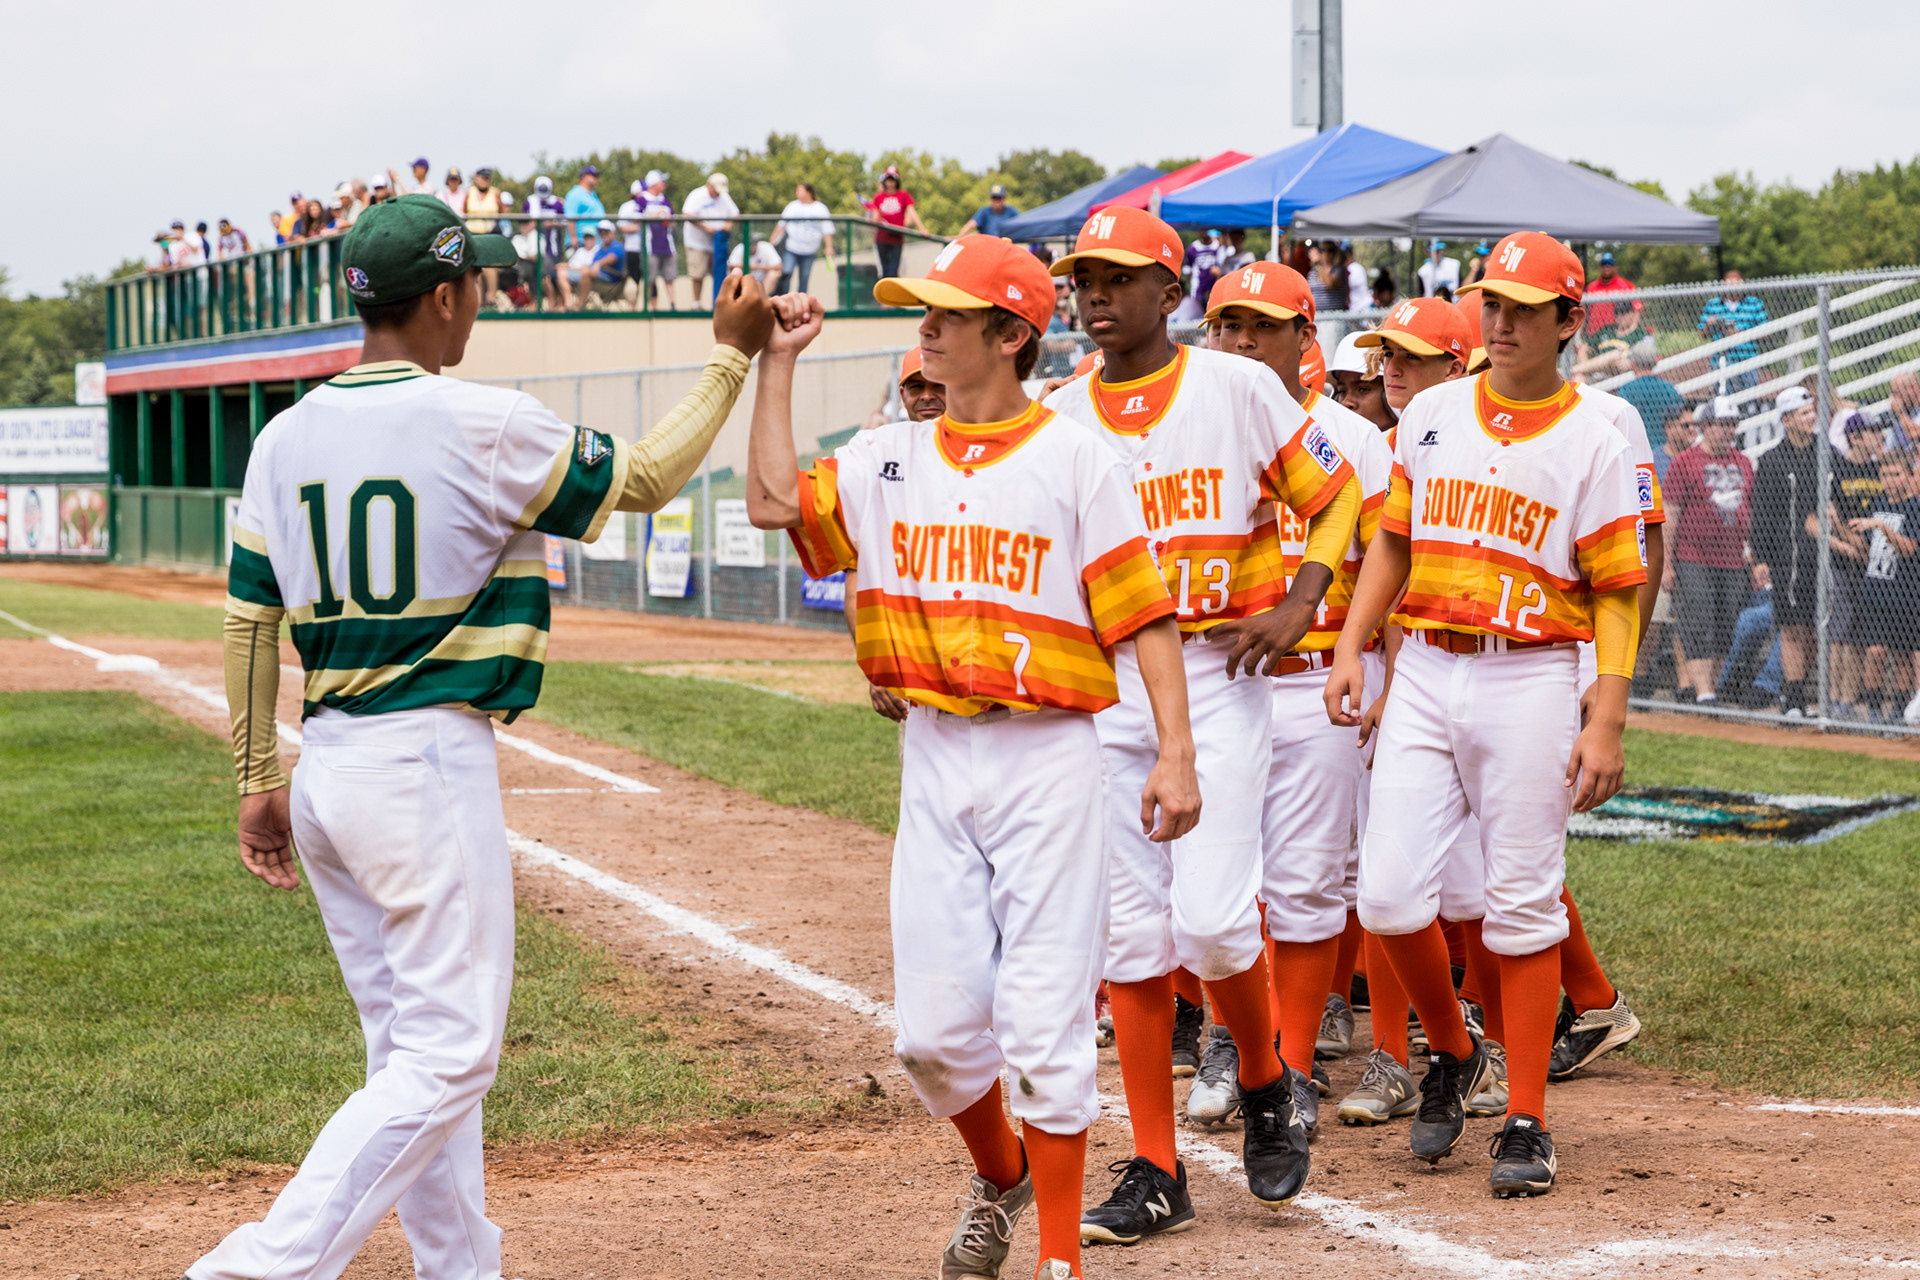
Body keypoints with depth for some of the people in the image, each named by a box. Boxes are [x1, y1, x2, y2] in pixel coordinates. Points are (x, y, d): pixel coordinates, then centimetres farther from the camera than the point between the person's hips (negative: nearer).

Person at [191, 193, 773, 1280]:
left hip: (326, 774, 8)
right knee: (448, 1054, -5)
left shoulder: (286, 437, 6)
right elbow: (643, 480, 1)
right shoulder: (485, 426, -12)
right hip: (431, 766, -7)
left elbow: (250, 621, 10)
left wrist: (260, 780, 18)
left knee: (411, 1046, 15)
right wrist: (731, 356, 12)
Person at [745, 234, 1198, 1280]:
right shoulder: (889, 458, 11)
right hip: (936, 761, 4)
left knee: (1043, 1025, -3)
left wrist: (1175, 752, -14)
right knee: (936, 1029, 5)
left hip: (1047, 758, -4)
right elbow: (774, 500, 0)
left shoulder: (1074, 459, -2)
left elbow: (1143, 614, -6)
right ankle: (998, 1176, 33)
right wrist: (776, 363, 4)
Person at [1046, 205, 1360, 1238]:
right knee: (1130, 930, 3)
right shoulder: (1057, 418, 8)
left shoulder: (1238, 388, 0)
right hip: (1099, 686, 4)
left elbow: (1334, 496, 5)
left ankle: (1265, 1085, 18)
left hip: (1216, 672, -3)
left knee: (1212, 918, -12)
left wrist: (1297, 608, -8)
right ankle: (1156, 1173, 10)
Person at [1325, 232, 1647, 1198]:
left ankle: (1526, 1121, 8)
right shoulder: (1428, 416, 10)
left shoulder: (1593, 442, -1)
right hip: (1424, 674, 3)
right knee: (1389, 893, -4)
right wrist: (1349, 646, 5)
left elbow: (1617, 593, -3)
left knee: (1522, 904, -1)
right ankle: (1451, 1053, 22)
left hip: (1530, 682, -3)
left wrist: (1607, 724, -12)